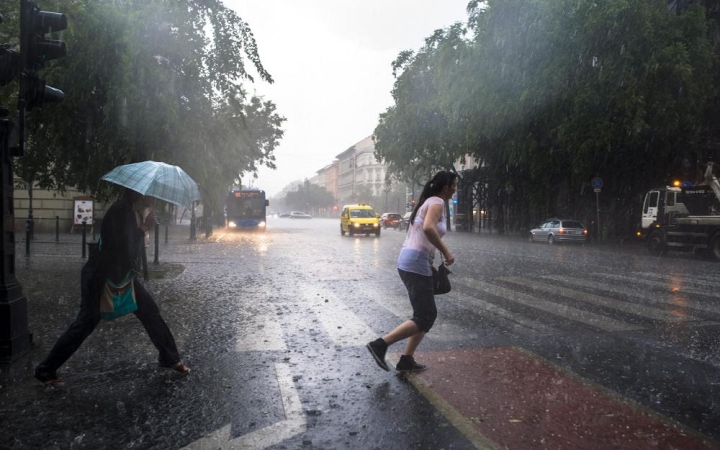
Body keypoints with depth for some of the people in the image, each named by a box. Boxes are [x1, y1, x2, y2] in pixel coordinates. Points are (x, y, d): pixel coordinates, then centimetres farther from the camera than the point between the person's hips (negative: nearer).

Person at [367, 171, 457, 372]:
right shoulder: (437, 202, -7)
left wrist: (430, 262, 25)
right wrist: (446, 252, -16)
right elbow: (428, 228, -27)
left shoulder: (427, 202, 21)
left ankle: (406, 359, 16)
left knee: (428, 314, 15)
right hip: (416, 263, -10)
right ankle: (380, 344, -5)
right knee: (424, 319, -4)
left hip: (409, 261, 10)